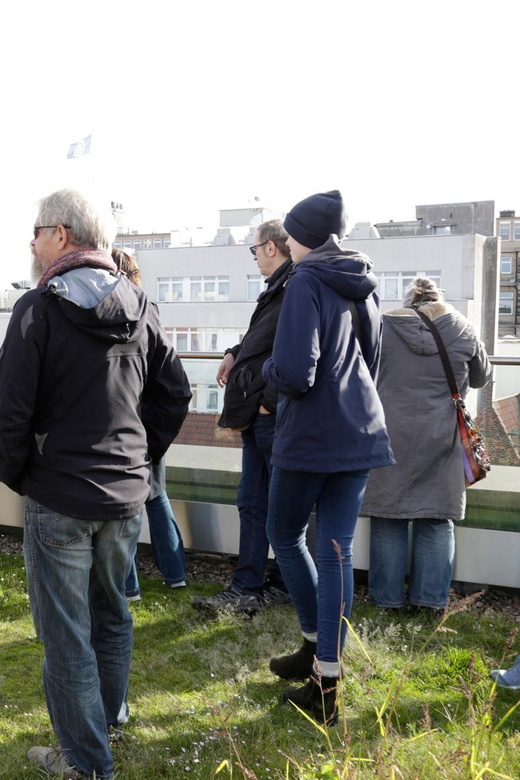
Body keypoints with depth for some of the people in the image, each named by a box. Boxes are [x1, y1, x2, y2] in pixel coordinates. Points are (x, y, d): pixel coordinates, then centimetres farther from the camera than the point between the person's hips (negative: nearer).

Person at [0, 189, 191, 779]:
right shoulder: (138, 307, 3)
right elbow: (174, 392, 7)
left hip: (59, 499, -6)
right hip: (126, 493, 6)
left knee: (65, 631, 8)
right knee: (112, 613, 23)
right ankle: (110, 715, 42)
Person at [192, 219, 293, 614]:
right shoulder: (280, 288, 16)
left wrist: (271, 400, -20)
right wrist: (236, 353, 15)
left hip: (275, 415, -10)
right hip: (259, 413, 10)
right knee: (252, 502, 12)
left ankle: (283, 584, 19)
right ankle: (248, 587, 19)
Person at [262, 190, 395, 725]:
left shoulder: (306, 282, -13)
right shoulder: (364, 285, 10)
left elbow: (293, 374, -20)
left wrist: (267, 370, 0)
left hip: (309, 435, -7)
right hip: (360, 433, 7)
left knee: (284, 535, 15)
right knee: (336, 550, 7)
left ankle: (317, 645, 22)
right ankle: (326, 675, 13)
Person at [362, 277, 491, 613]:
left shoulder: (383, 327, -2)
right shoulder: (463, 330, 2)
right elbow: (481, 377, 16)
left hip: (391, 437, -1)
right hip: (441, 440, 1)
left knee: (389, 517, 8)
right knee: (437, 520, 9)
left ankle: (388, 596, 14)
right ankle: (431, 597, 12)